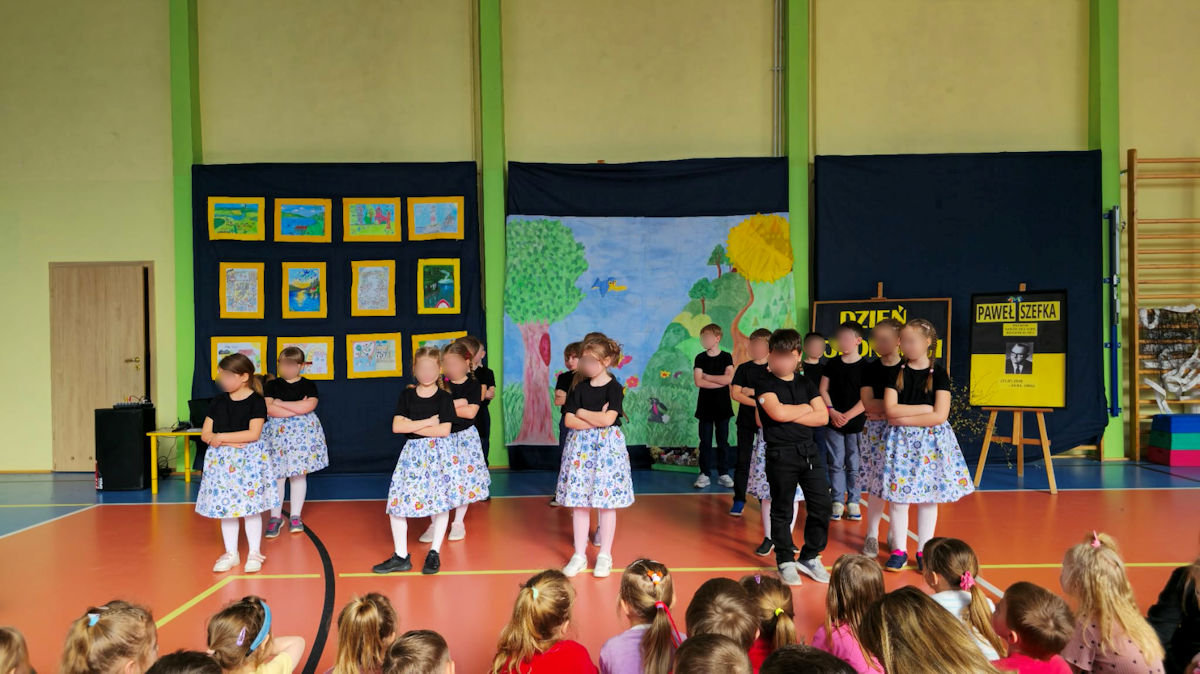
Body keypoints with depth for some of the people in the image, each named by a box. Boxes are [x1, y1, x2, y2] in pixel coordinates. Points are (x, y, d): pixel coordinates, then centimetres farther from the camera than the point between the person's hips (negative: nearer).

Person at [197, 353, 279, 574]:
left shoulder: (256, 401, -8)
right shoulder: (218, 402, 7)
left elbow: (254, 434, -17)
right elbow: (205, 434, 3)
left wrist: (221, 437, -17)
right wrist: (228, 441, -14)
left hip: (250, 459, -5)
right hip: (222, 460, 5)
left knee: (251, 507, 1)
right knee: (225, 506, 10)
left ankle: (254, 553, 14)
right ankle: (230, 554, 22)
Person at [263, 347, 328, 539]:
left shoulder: (308, 385, 3)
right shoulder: (271, 385, 4)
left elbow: (309, 406, -14)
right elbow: (270, 409, -11)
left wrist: (281, 403, -11)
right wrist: (298, 408, -13)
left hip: (303, 433, 0)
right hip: (277, 434, 0)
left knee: (299, 474, 4)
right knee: (277, 476, 0)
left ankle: (295, 517, 14)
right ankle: (275, 517, 12)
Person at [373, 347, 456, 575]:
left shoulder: (444, 398, -3)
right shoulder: (406, 395, 5)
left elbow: (444, 430, -13)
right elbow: (396, 426, -7)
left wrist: (412, 426, -11)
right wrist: (428, 422, -12)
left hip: (436, 453, -2)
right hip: (411, 453, 3)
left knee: (441, 503, -2)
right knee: (397, 503, -1)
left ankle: (434, 553, 15)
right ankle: (401, 556, 10)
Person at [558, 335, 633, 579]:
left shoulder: (614, 388, -5)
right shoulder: (580, 388, 5)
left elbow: (608, 419, -18)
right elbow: (569, 421, -2)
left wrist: (581, 413, -6)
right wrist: (596, 419, -13)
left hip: (607, 446, -3)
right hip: (580, 447, 3)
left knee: (606, 502, 2)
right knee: (579, 503, 5)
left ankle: (605, 556, 15)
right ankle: (579, 555, 16)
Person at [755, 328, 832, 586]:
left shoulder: (805, 384, 11)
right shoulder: (766, 384, -4)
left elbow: (823, 417, 1)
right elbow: (778, 412, -21)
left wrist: (790, 414, -10)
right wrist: (805, 408, -4)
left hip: (809, 451, 5)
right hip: (781, 454, -5)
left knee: (822, 506, 4)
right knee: (782, 510, 5)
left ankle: (809, 557, 20)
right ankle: (785, 562, 18)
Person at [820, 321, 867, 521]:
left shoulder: (865, 367, -5)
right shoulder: (832, 364, 5)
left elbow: (866, 399, -7)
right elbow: (823, 390, 5)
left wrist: (847, 416, -15)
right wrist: (832, 412, -8)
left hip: (856, 423, -2)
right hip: (833, 422, 2)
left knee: (854, 465, 5)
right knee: (836, 463, 6)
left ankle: (853, 502, 15)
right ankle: (837, 502, 14)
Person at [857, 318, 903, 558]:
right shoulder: (870, 369, 3)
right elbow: (868, 403, -6)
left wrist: (881, 409, -13)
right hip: (874, 432, 1)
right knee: (876, 485, 2)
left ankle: (897, 534, 20)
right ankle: (872, 535, 13)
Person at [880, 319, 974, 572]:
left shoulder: (938, 374, -4)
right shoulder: (897, 371, 1)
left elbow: (940, 416, -12)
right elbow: (890, 409, -7)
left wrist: (904, 419, -13)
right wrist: (924, 408, -11)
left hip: (931, 440, -1)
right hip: (901, 441, 1)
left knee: (929, 495, 6)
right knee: (898, 495, 2)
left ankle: (924, 550, 18)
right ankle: (899, 549, 13)